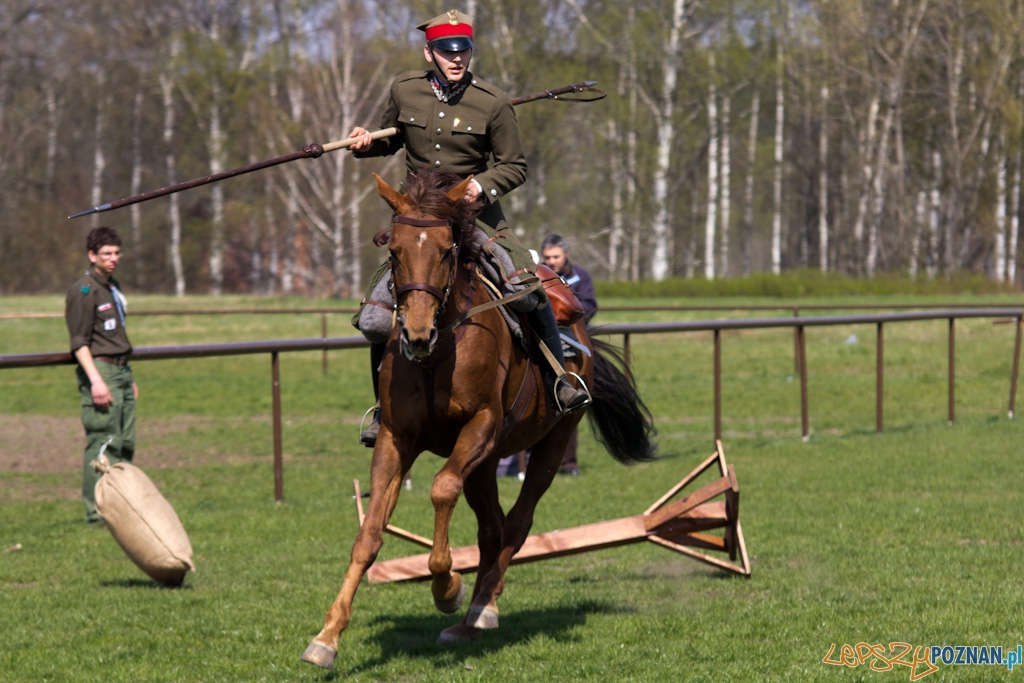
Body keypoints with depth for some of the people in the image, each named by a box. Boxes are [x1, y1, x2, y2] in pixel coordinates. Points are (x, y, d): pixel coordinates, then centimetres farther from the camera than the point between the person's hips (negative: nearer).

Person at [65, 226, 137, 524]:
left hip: (120, 370, 9)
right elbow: (79, 342, -15)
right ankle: (96, 510, -8)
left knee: (125, 443, 9)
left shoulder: (112, 287, 19)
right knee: (103, 441, -11)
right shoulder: (83, 291, -10)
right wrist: (96, 380, -22)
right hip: (99, 369, -9)